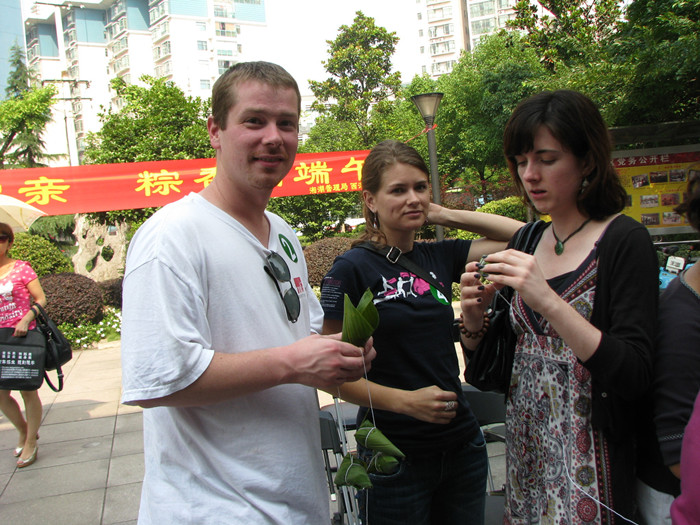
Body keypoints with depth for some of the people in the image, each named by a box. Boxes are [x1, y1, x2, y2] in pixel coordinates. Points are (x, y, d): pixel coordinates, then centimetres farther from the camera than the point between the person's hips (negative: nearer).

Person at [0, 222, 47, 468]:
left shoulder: (21, 268, -4)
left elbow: (41, 299, -6)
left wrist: (26, 319, -21)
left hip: (23, 337, -5)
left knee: (28, 391, 1)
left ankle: (31, 443, 15)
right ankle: (24, 431, 30)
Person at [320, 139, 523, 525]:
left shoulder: (439, 257, 4)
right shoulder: (352, 269, -10)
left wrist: (443, 214, 3)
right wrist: (405, 401, -19)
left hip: (462, 445, 5)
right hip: (394, 454, -5)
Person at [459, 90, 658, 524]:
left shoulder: (623, 240, -11)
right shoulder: (528, 240, 6)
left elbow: (635, 377, -20)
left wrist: (549, 301, -29)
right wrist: (474, 317, -9)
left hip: (589, 458, -5)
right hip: (526, 448, 6)